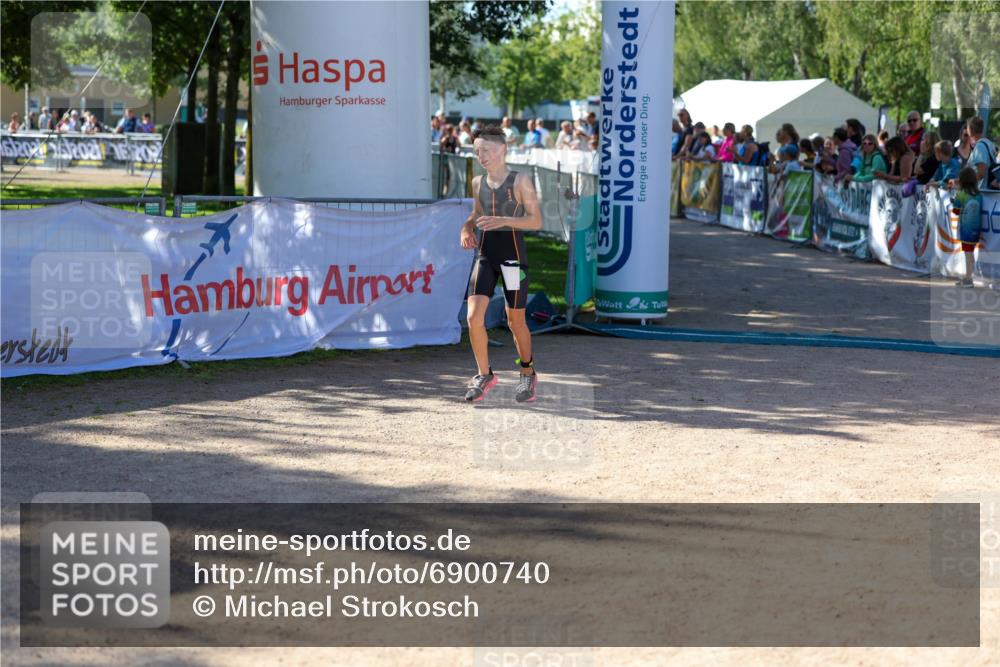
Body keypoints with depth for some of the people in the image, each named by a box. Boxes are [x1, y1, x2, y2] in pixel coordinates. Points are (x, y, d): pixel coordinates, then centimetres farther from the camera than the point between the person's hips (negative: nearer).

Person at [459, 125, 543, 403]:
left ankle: (528, 375, 27)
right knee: (474, 316, -12)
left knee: (515, 320, 6)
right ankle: (484, 375, 3)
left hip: (513, 255, -4)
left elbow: (536, 220, -11)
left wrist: (503, 220, -24)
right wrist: (467, 228, 3)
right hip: (485, 253, 4)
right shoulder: (478, 182, 8)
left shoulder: (520, 181, -7)